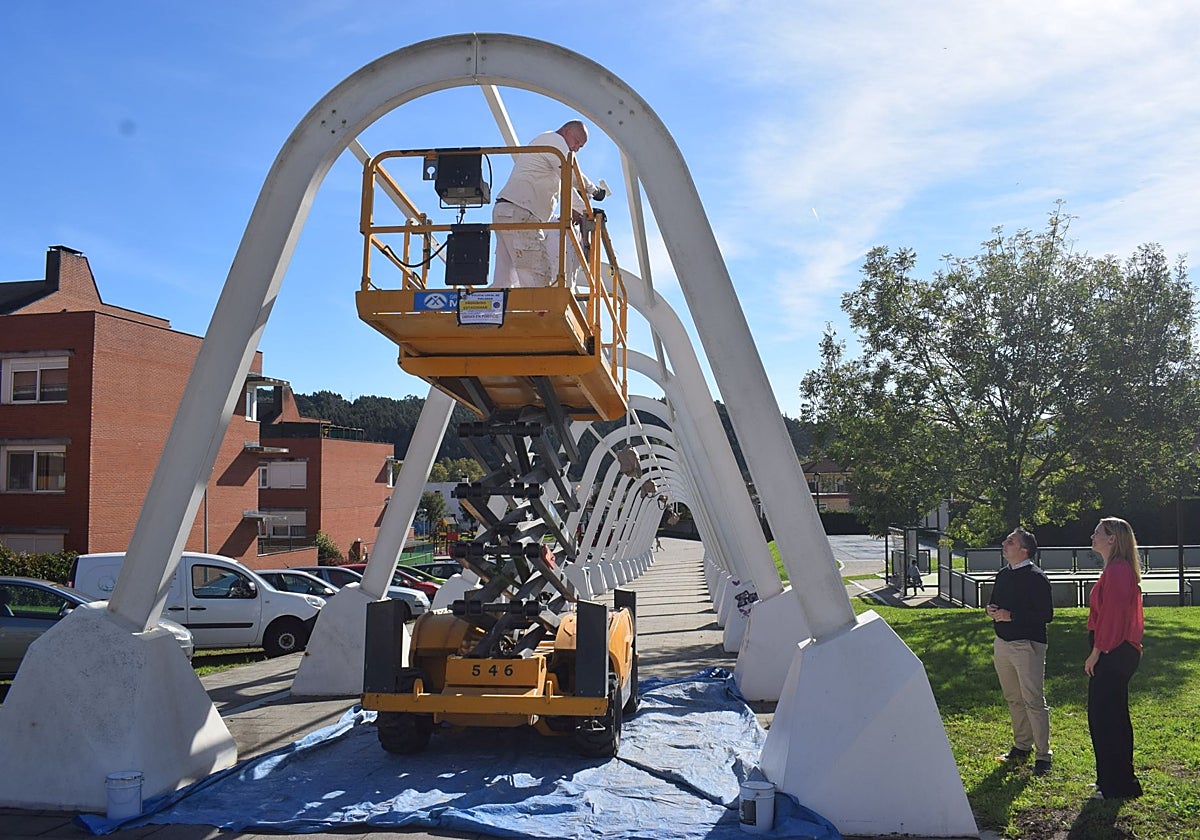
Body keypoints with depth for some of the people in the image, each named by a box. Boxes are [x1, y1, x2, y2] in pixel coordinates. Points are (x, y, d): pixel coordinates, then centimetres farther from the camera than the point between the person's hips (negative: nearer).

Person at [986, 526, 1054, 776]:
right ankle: (1021, 746, 28)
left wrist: (1012, 616, -21)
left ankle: (1043, 755, 3)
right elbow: (995, 602, 24)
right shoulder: (1003, 575, 12)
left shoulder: (1036, 577, -12)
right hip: (1002, 643, 8)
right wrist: (991, 609, 1)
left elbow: (1046, 615, -16)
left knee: (1033, 701, -5)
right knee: (1013, 699, 16)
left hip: (1027, 646, -8)